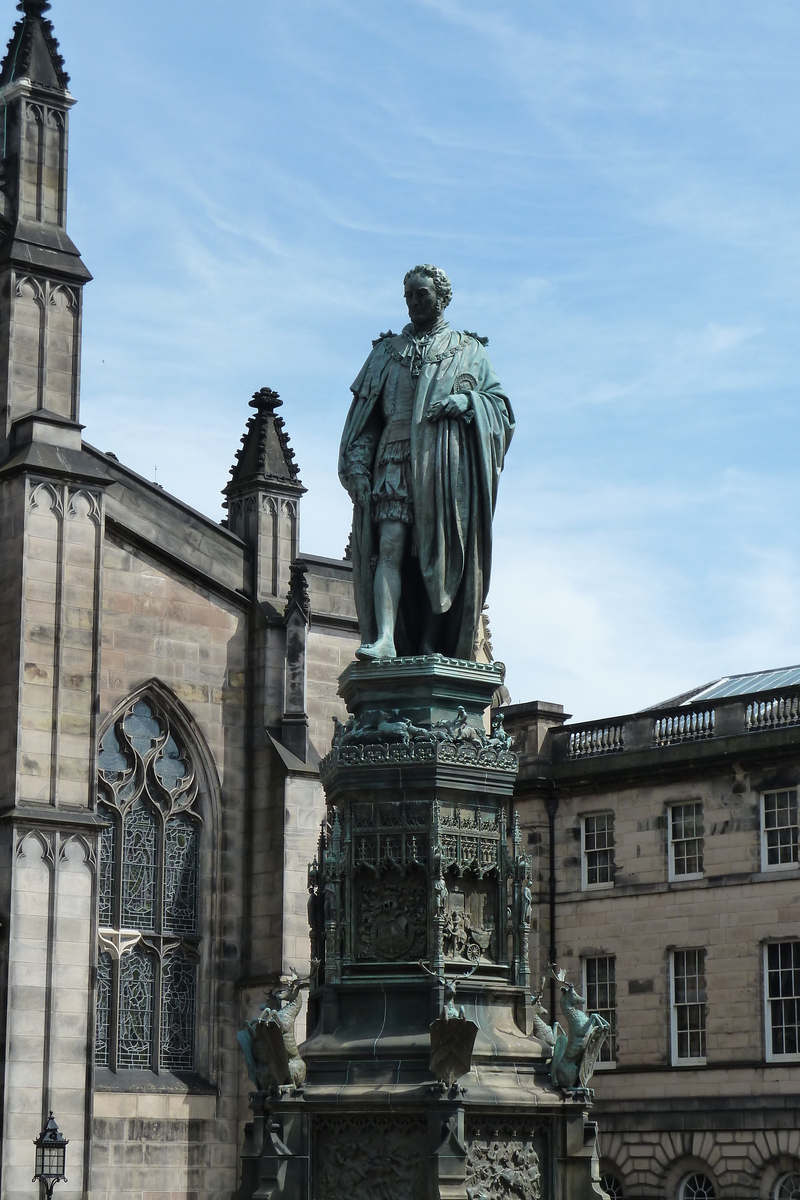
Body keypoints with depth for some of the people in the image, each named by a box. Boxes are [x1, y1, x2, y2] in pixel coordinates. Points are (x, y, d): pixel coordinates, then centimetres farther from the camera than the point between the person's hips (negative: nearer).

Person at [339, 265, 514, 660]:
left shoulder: (469, 351, 19)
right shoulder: (387, 351, 21)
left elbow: (499, 403, 11)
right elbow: (365, 414, 15)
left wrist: (468, 399, -11)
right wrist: (357, 466, 1)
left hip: (447, 464, -1)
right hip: (395, 461, 1)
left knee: (441, 553, -6)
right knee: (390, 545, -15)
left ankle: (432, 644, -4)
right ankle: (385, 639, -26)